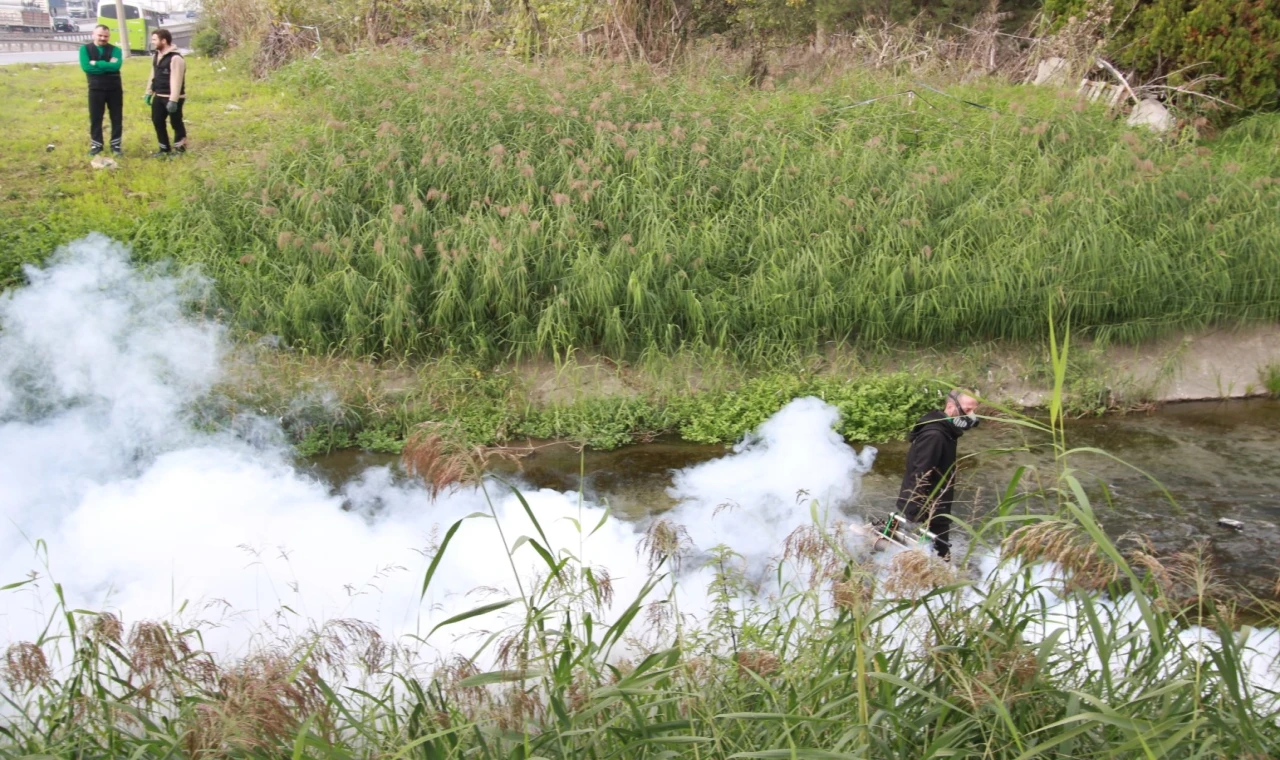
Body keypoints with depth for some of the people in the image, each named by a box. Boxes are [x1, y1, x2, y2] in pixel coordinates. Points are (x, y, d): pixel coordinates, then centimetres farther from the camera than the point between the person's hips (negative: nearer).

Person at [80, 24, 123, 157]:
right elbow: (86, 67, -16)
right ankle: (96, 144, 17)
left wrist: (97, 63, -17)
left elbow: (116, 66, -18)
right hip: (96, 89, -1)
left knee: (117, 117, 6)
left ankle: (116, 144, 17)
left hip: (114, 88, 1)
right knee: (95, 118, 6)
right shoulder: (85, 49, 0)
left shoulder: (115, 49, 1)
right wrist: (107, 66, -16)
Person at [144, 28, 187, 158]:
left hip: (172, 98, -9)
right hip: (159, 96, 9)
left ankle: (179, 148, 13)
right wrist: (149, 93, 17)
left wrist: (173, 100, -26)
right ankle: (165, 149, 22)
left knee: (176, 123, 0)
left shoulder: (175, 58, -19)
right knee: (157, 121, 12)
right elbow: (153, 76, 19)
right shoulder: (156, 56, 11)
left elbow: (176, 81, -23)